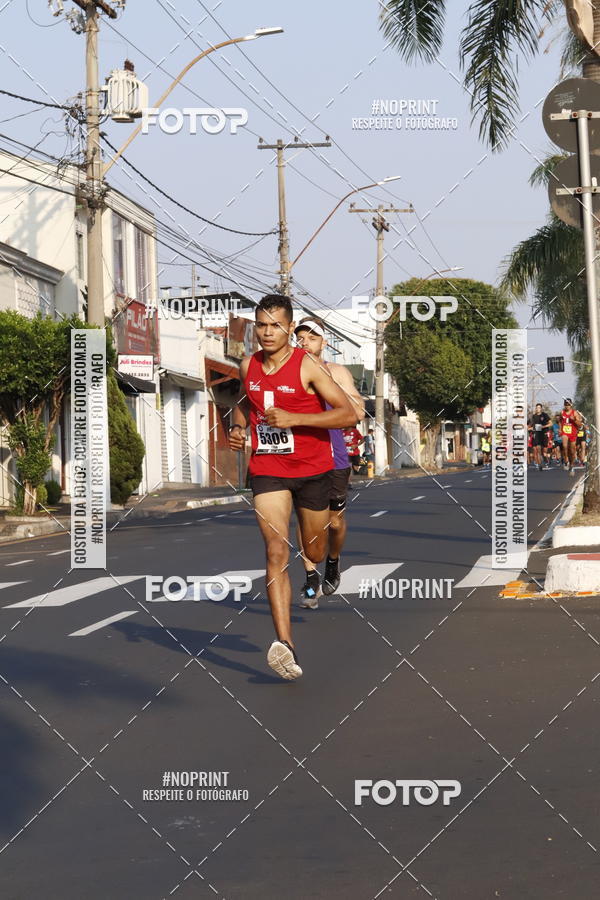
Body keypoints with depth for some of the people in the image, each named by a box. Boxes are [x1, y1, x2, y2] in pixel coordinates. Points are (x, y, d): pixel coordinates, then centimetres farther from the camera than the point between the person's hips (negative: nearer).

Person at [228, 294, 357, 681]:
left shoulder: (308, 367, -11)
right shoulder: (248, 366, 4)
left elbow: (349, 414, -15)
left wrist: (294, 419, -22)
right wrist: (238, 427, 4)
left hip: (312, 470, -2)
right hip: (267, 471, 2)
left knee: (315, 554, 12)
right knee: (277, 551, -17)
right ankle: (286, 644, -27)